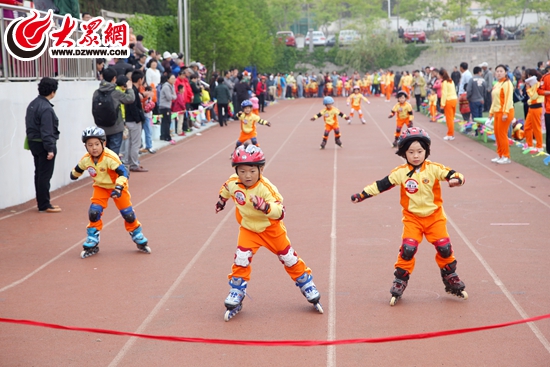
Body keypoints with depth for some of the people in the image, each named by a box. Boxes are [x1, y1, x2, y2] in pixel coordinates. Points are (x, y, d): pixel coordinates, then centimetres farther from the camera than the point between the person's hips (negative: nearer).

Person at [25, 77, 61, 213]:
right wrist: (50, 149, -21)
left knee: (39, 173, 15)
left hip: (34, 142, 10)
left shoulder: (32, 104, 10)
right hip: (44, 144, -10)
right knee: (45, 175, -4)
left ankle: (41, 202, 22)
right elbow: (46, 131, -23)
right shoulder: (46, 108, -20)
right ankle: (44, 205, 0)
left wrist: (31, 141, 18)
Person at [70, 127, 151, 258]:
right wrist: (74, 174, 24)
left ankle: (139, 239, 21)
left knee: (128, 214, -1)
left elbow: (123, 172, -38)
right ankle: (91, 244, 3)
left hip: (117, 186, -4)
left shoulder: (110, 158, -32)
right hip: (100, 187, 4)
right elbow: (77, 169, 8)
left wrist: (119, 188, -48)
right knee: (93, 212, -11)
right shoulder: (85, 160, -15)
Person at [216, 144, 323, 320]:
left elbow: (280, 211, -43)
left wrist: (264, 206, -60)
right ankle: (235, 296, 5)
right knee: (241, 259, -10)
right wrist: (222, 200, 26)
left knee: (289, 258, 7)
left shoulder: (266, 188, -32)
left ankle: (308, 288, 24)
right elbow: (226, 189, 10)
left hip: (271, 229, -3)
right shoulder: (233, 183, -17)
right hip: (248, 229, 3)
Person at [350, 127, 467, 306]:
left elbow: (452, 175, -14)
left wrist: (456, 179, -38)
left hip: (434, 216, 1)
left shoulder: (434, 169, -9)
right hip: (412, 217, -1)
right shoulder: (401, 172, -8)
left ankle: (451, 281, 20)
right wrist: (362, 194, -11)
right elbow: (381, 185, -6)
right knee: (408, 249, -12)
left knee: (445, 248, -1)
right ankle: (399, 283, 4)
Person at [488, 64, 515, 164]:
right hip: (497, 112, 9)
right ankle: (500, 155, 19)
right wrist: (491, 112, 21)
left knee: (502, 134, -7)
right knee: (497, 134, 10)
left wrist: (505, 112, -23)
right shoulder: (497, 84, 17)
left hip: (504, 112, -9)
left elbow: (508, 98, -18)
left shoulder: (507, 83, -10)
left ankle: (506, 157, 0)